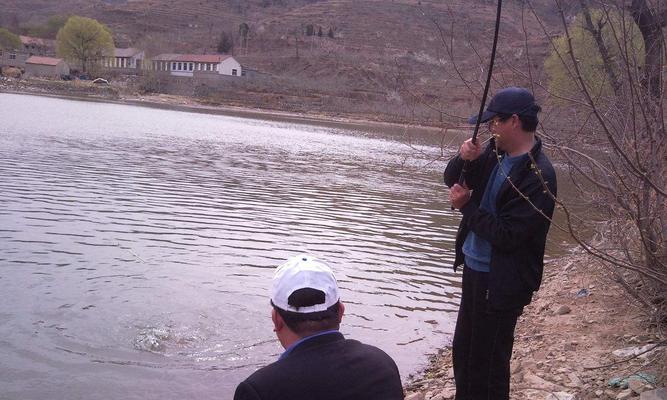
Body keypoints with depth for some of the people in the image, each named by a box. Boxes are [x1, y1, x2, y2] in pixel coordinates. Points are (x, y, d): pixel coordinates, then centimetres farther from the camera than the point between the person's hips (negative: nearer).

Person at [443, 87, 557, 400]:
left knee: (487, 363, 4)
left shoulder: (538, 176, -22)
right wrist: (465, 159, -10)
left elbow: (506, 236, -25)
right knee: (463, 353, 21)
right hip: (475, 269, 9)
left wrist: (467, 206, -15)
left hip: (501, 281, -8)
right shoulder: (496, 155, 3)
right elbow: (452, 179, 11)